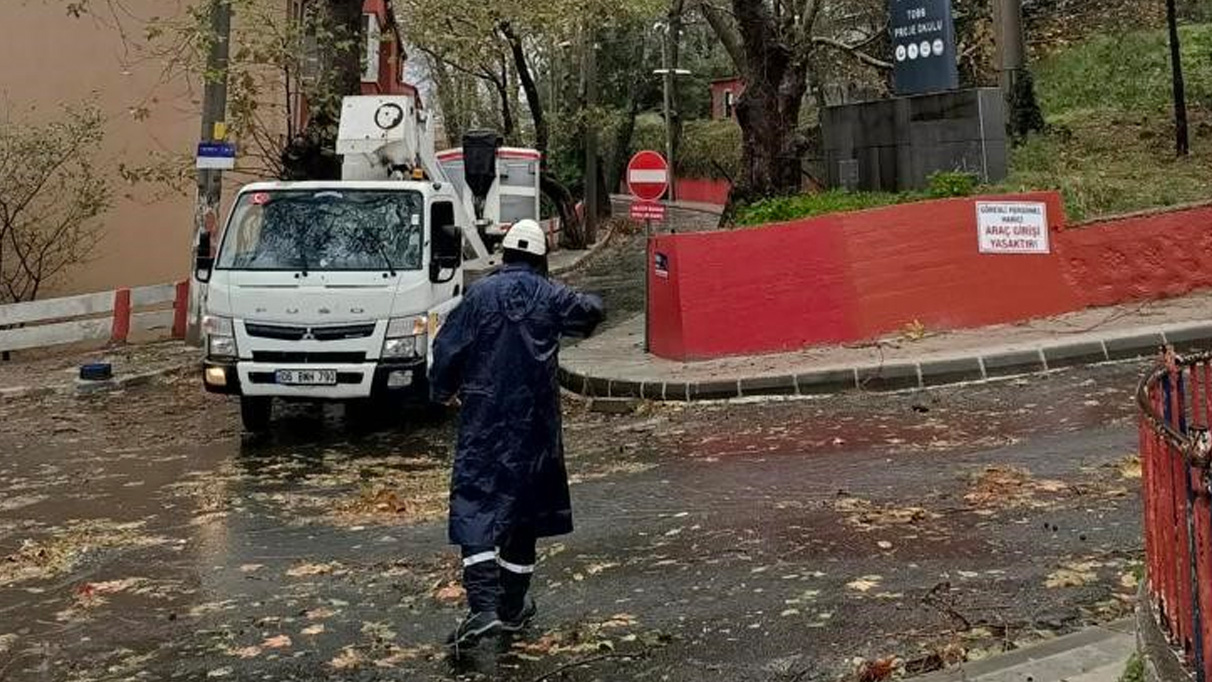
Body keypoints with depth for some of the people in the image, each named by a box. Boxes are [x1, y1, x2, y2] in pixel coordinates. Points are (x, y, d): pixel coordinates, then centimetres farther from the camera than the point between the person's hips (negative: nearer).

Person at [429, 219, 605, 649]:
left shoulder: (479, 295, -3)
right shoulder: (551, 296, 0)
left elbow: (447, 348, -3)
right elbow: (591, 312, 17)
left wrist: (444, 392, 14)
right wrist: (588, 305, 41)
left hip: (483, 418, -2)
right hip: (534, 420, 2)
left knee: (475, 505, -3)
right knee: (524, 503, 14)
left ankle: (483, 606, -19)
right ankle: (513, 606, 23)